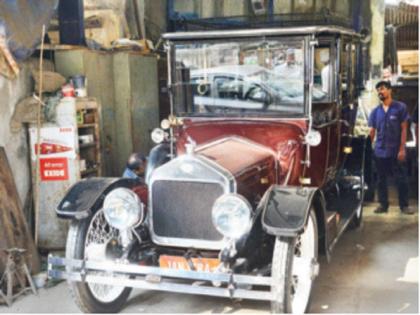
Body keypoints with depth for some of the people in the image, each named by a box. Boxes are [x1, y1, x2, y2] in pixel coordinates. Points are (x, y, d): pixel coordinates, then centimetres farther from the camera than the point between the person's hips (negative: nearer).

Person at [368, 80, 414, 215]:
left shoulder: (400, 107, -3)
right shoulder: (375, 111, 8)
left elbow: (403, 129, -4)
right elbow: (372, 131, 9)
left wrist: (402, 149, -10)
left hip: (396, 151, -3)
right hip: (380, 152, 4)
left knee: (402, 179, 1)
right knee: (381, 180, 9)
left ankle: (404, 205, 11)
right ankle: (383, 204, 19)